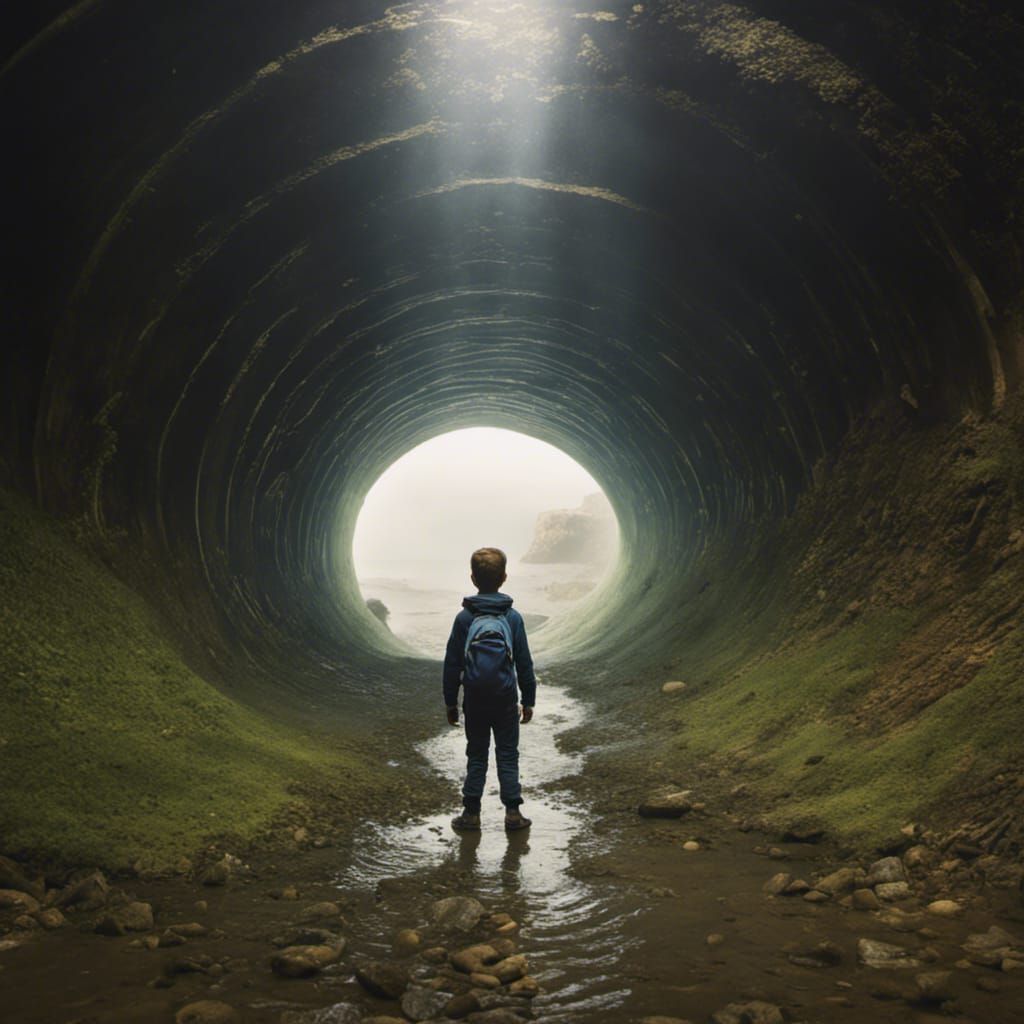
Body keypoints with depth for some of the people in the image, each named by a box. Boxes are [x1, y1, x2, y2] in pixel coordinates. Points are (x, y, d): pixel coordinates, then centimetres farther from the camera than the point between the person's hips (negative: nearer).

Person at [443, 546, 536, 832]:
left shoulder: (464, 618, -5)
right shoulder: (513, 618, -5)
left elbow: (452, 664, -1)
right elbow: (524, 663, 0)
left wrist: (450, 702, 8)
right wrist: (528, 701, 9)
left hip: (474, 699, 0)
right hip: (506, 700, 0)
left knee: (476, 755, 11)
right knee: (507, 755, 9)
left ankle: (471, 812, 13)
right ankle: (513, 812, 8)